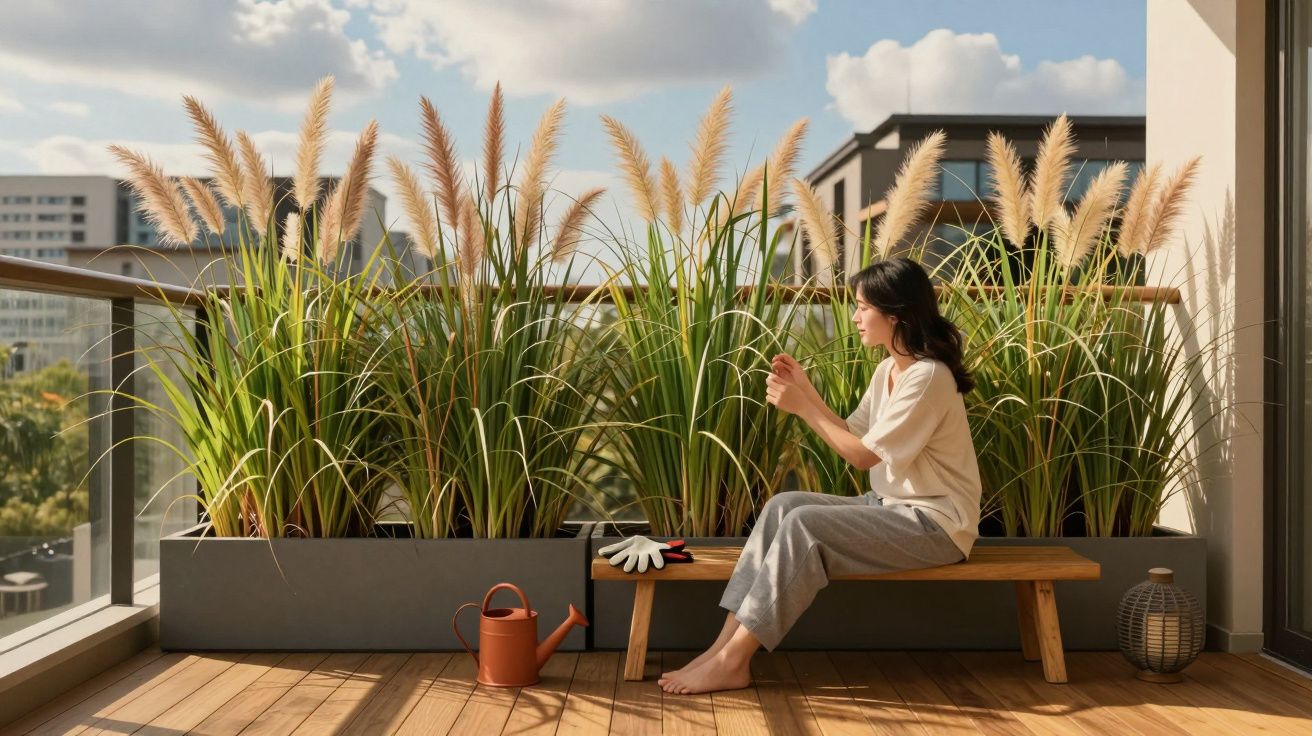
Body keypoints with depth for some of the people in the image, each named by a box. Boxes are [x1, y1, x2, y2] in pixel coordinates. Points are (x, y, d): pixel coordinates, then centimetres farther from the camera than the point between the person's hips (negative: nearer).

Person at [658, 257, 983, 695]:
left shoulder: (927, 376, -19)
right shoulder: (888, 369, 9)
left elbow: (864, 455, -19)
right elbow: (853, 436, 10)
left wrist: (802, 407, -17)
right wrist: (804, 389, 2)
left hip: (935, 522, -9)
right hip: (895, 506, 9)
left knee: (805, 524, -25)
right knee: (783, 505, -11)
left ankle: (733, 660, -20)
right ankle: (728, 642, -16)